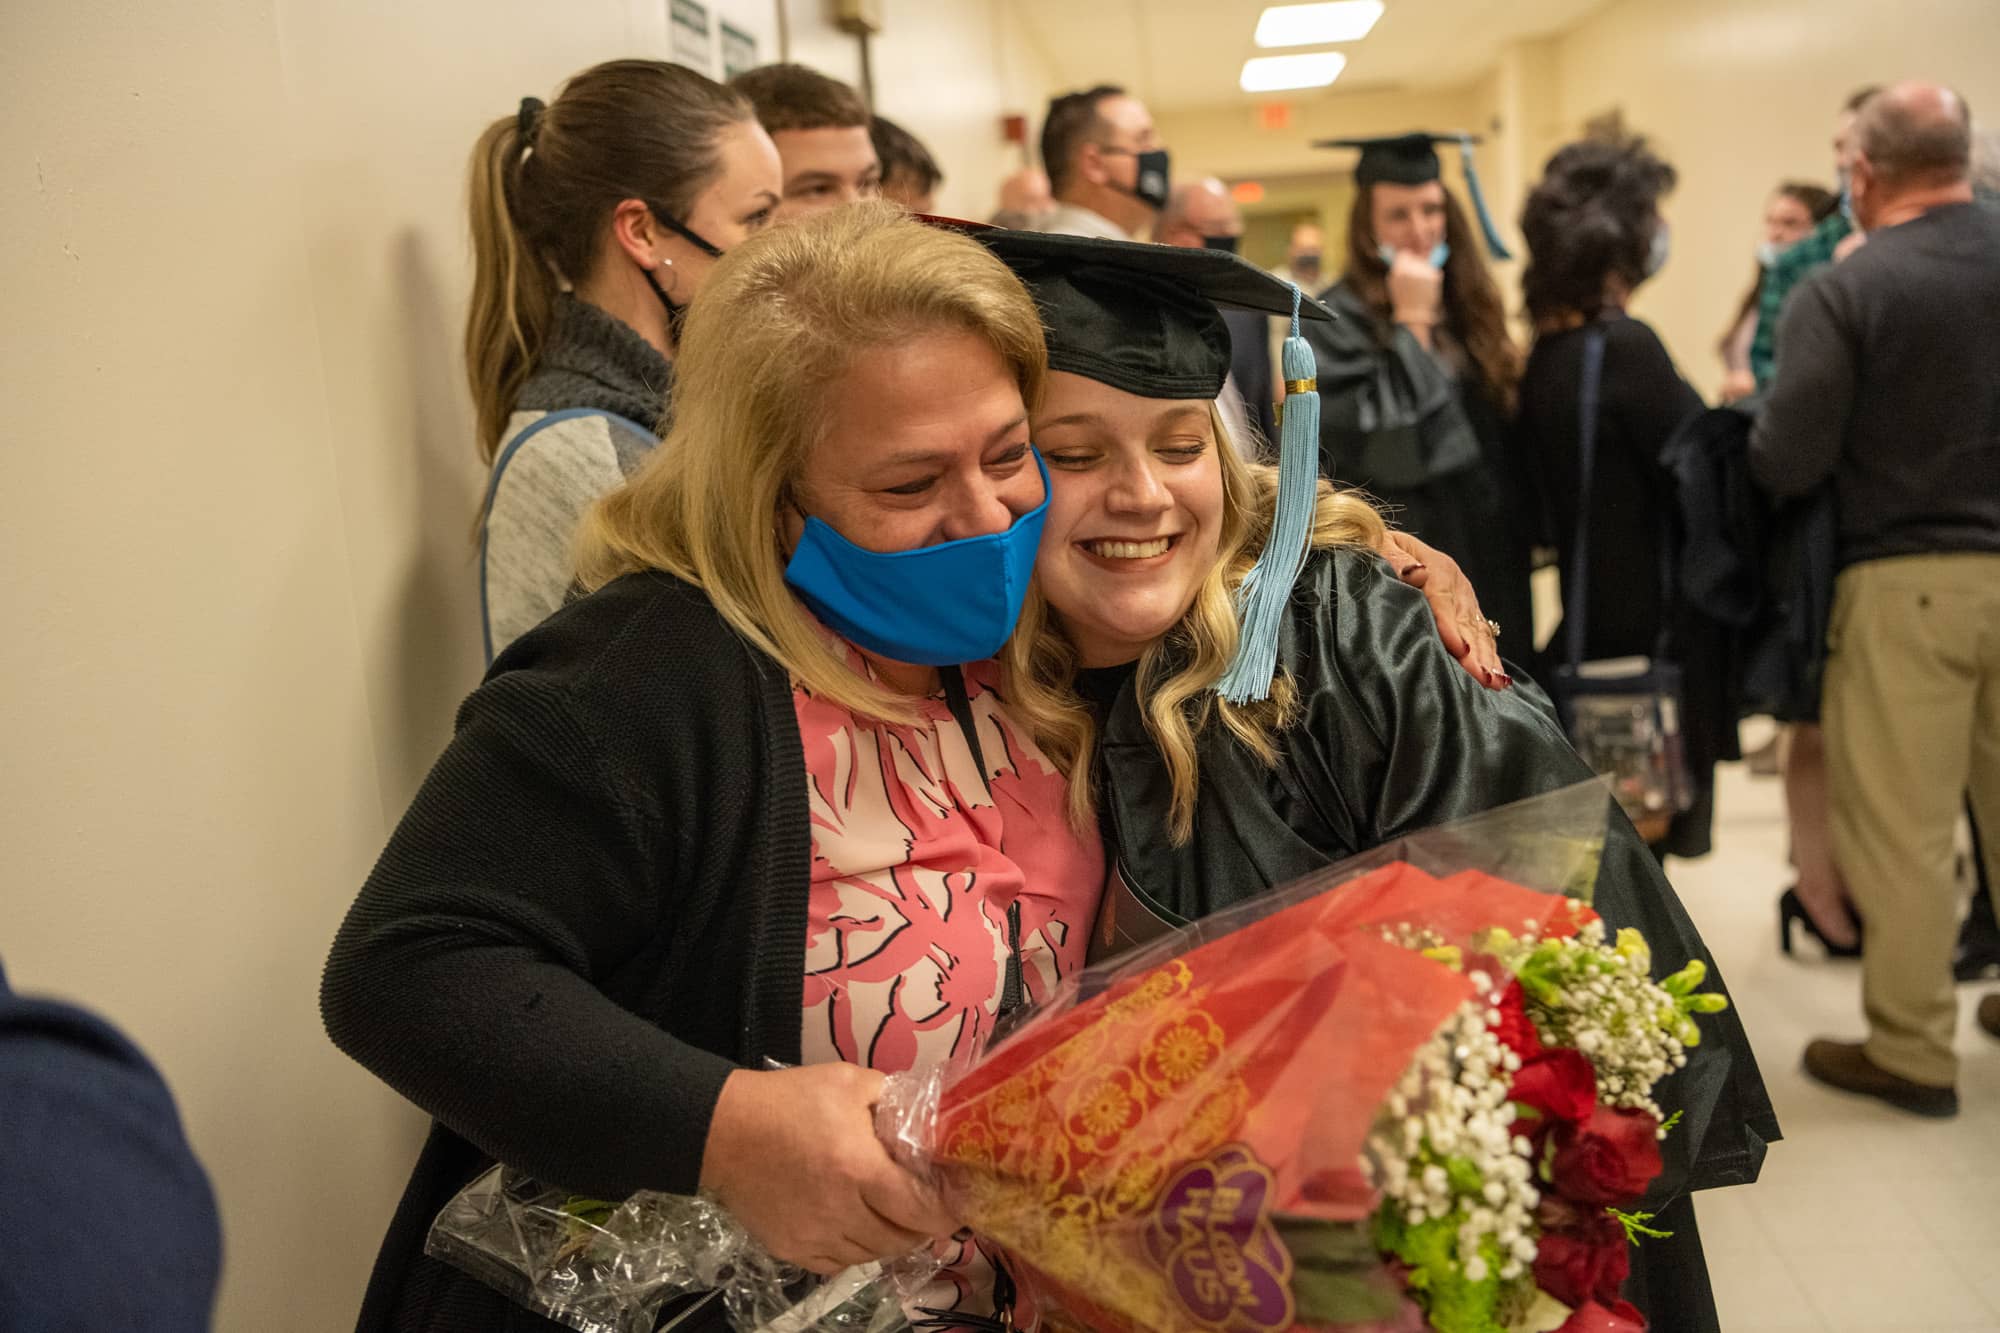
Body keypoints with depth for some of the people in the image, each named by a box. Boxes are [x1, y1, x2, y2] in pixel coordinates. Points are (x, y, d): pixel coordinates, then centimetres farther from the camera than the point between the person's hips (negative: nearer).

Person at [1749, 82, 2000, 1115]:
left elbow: (1784, 464, -17)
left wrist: (1756, 431, 5)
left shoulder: (1840, 292, -14)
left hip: (1906, 580, -5)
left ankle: (1911, 1049, 15)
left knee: (1901, 824, 5)